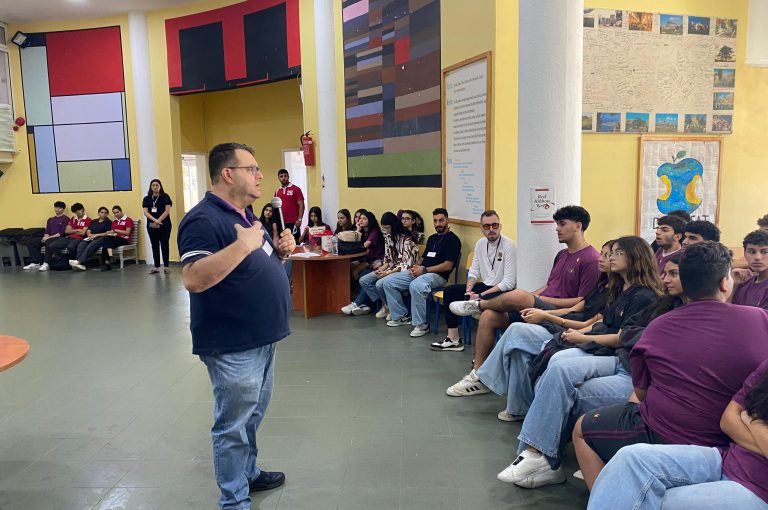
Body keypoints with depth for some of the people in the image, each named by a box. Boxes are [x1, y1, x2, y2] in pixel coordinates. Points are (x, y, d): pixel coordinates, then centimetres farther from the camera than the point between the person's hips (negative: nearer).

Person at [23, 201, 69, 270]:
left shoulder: (66, 219, 2)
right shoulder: (50, 219, 25)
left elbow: (62, 233, -8)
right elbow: (47, 231, 19)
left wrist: (49, 237, -14)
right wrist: (45, 237, -6)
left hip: (59, 238, -8)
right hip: (48, 238, 8)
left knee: (48, 242, -39)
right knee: (31, 242, -9)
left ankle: (46, 264, -37)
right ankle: (35, 263, -17)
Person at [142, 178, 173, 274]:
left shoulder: (165, 197, 1)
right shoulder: (147, 199, 10)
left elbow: (167, 210, -8)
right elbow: (145, 212, -1)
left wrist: (158, 221, -16)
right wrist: (154, 220, -17)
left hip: (164, 225, -3)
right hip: (151, 226, 3)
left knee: (164, 245, 0)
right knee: (154, 246, 6)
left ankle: (166, 266, 5)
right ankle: (156, 267, 10)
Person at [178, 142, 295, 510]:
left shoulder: (245, 214, 11)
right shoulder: (204, 219, -18)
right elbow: (193, 279, -30)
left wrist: (280, 250, 1)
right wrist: (242, 245, -34)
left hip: (261, 339, 10)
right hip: (233, 346, -10)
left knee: (252, 416, 24)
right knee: (233, 426, 4)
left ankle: (248, 473, 42)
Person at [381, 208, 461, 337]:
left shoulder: (452, 239, -5)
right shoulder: (432, 238, 22)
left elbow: (447, 266, -14)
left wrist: (424, 270, -14)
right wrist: (416, 267, 0)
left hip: (438, 275, -9)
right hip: (420, 272, 9)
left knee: (416, 286, -40)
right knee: (388, 283, -3)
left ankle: (421, 324, -25)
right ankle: (402, 316, 7)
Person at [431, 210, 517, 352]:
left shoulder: (509, 245, -17)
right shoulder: (480, 243, 6)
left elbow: (509, 283, -21)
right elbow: (474, 271, 13)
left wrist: (480, 295, -21)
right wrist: (468, 290, -7)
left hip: (503, 291, -8)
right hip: (485, 286, 8)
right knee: (449, 291, -1)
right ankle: (453, 339, 2)